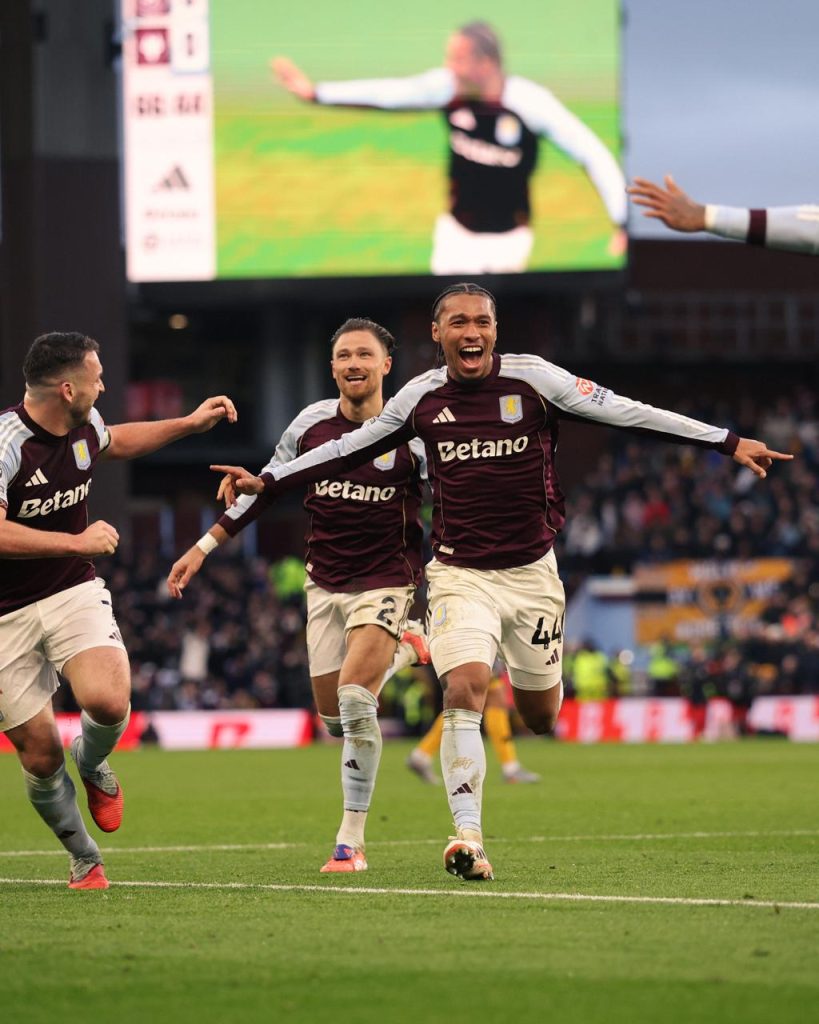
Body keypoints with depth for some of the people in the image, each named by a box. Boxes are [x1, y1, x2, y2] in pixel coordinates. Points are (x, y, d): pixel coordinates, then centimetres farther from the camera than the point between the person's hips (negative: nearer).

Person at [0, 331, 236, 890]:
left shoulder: (84, 424, 1)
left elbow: (115, 442, 27)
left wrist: (191, 423, 25)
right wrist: (78, 541, -27)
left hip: (75, 593, 4)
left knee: (108, 701, -24)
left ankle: (93, 766, 11)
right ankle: (85, 860, 21)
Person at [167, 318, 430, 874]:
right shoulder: (313, 422, 0)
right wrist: (205, 547, 13)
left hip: (386, 580, -5)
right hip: (325, 582, 5)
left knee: (355, 699, -22)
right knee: (335, 719, 8)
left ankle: (351, 842, -13)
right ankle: (400, 650, 41)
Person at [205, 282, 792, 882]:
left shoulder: (535, 380, -6)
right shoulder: (421, 398, 0)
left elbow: (625, 413, -3)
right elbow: (350, 449, 13)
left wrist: (729, 443, -4)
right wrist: (267, 483, 11)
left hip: (532, 572, 0)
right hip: (460, 574, 0)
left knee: (540, 714, 7)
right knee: (464, 692, -21)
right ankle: (468, 837, -23)